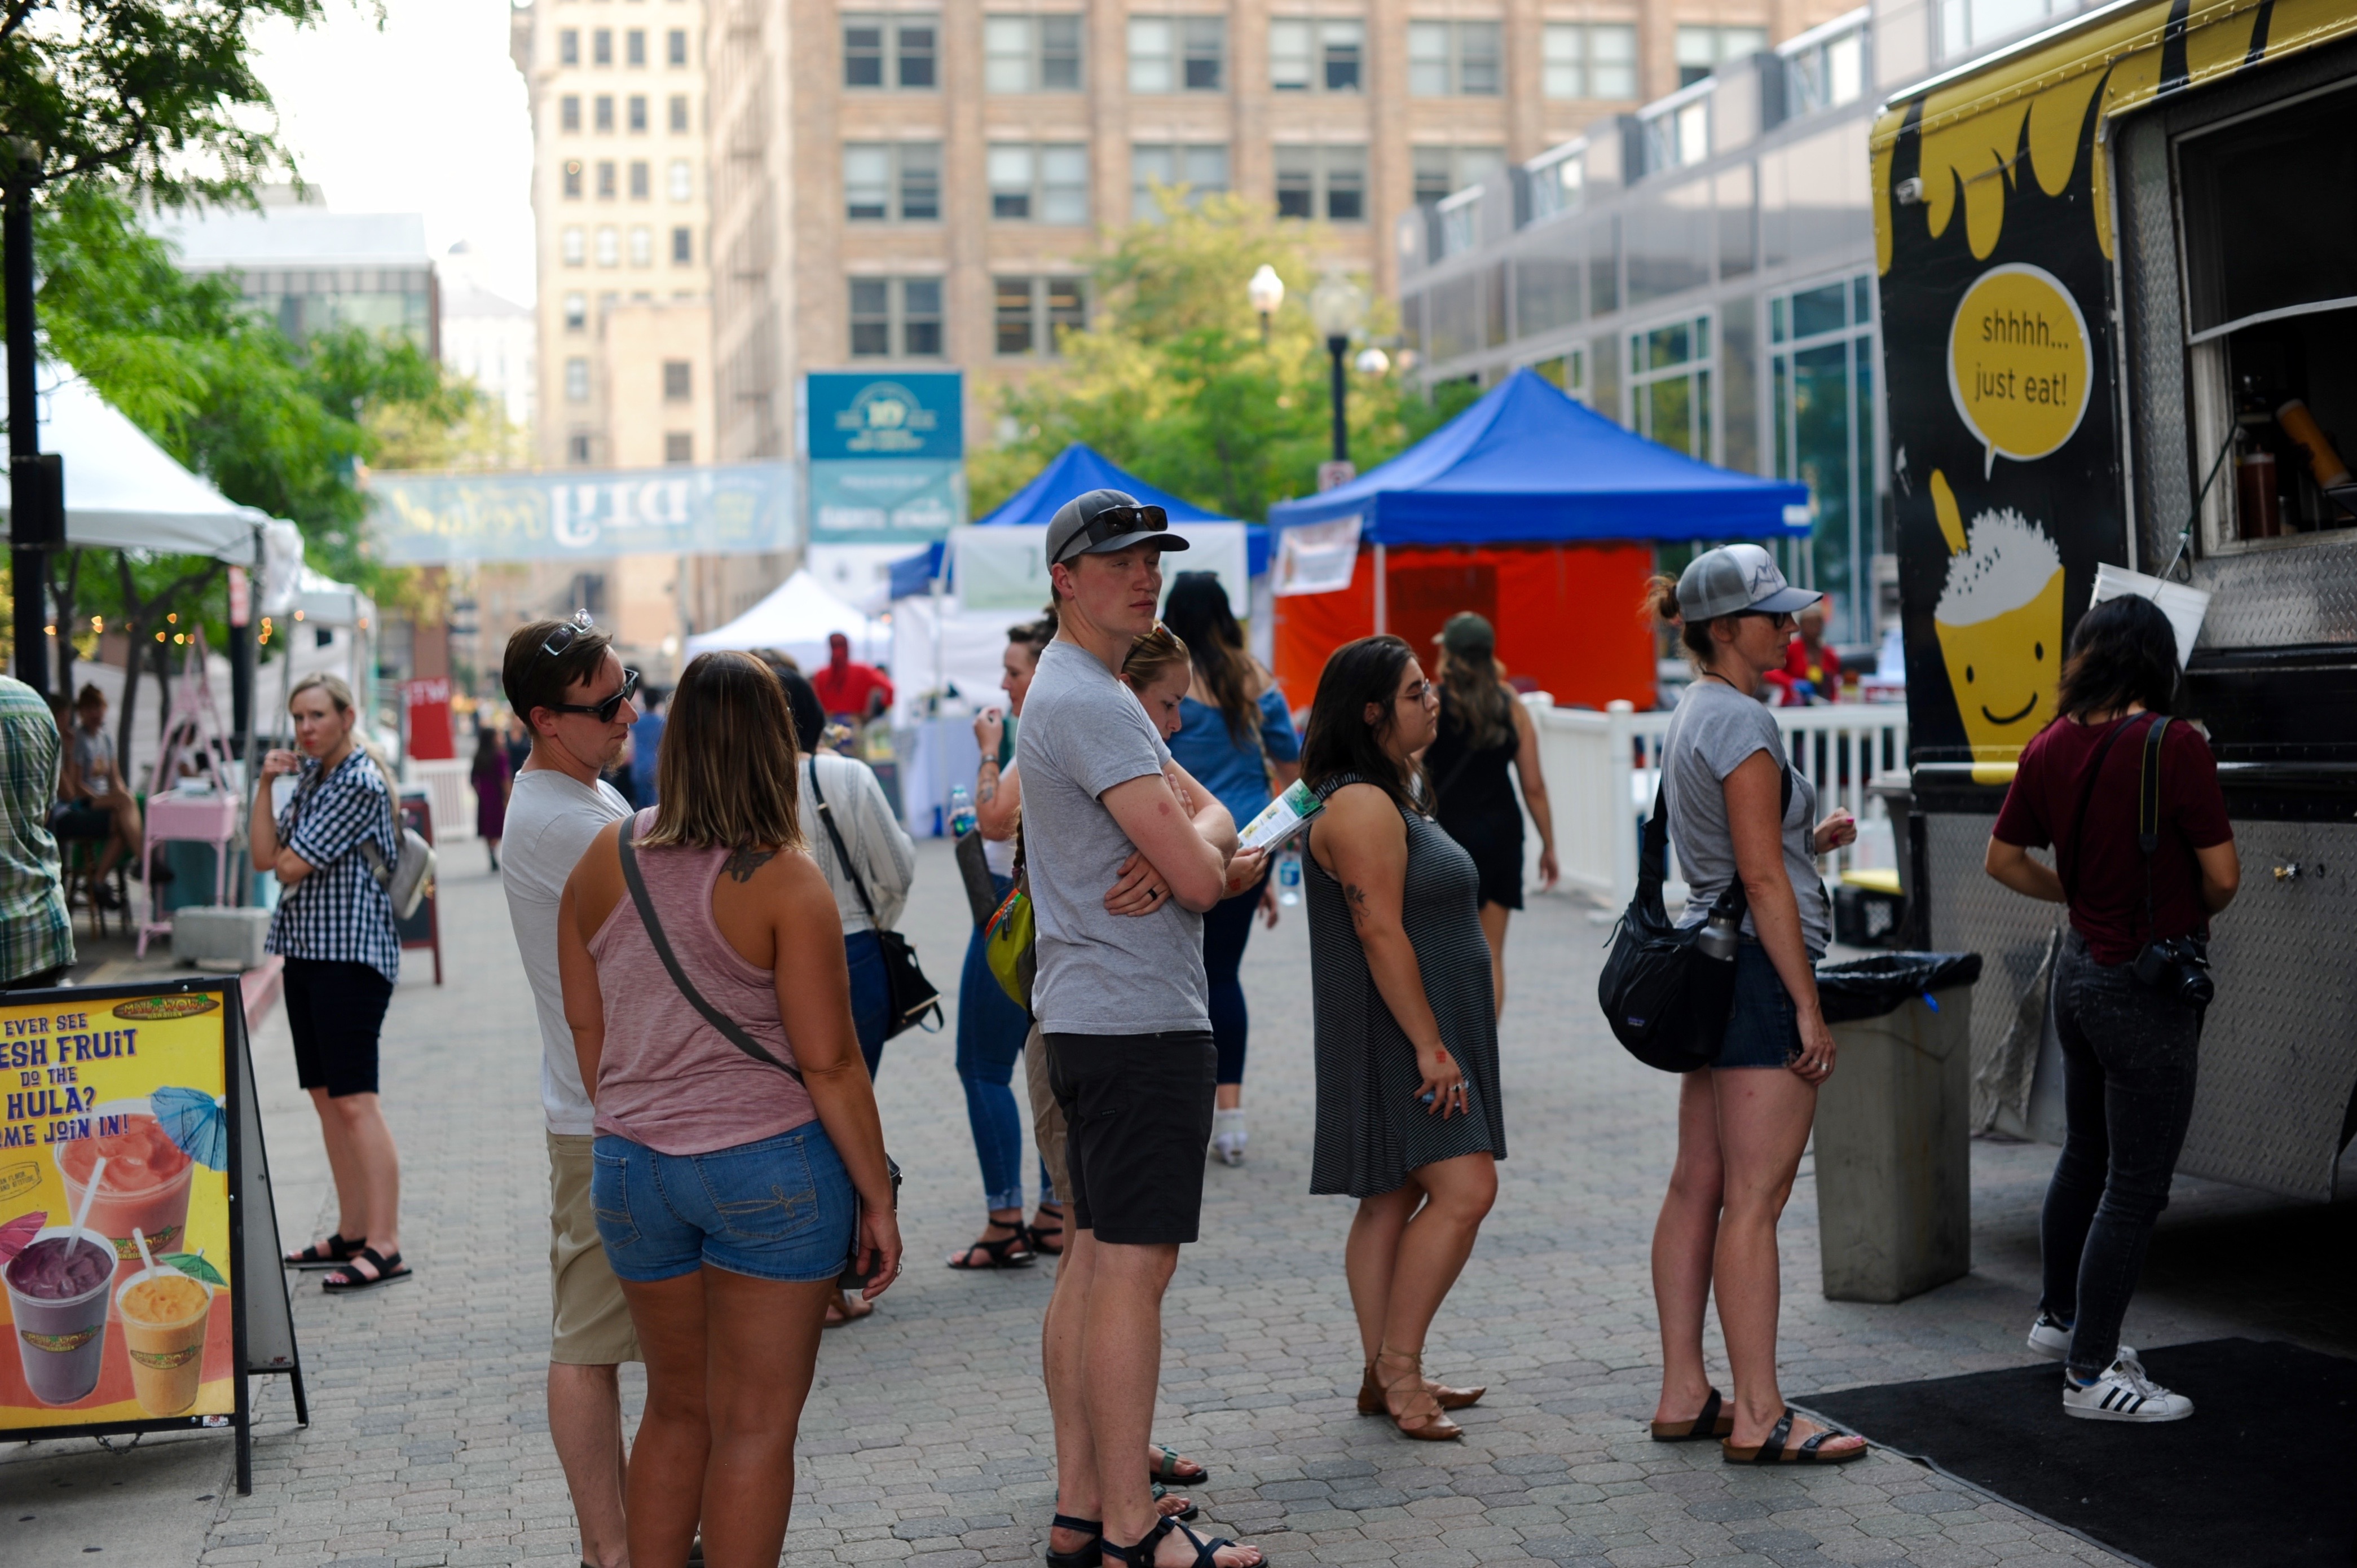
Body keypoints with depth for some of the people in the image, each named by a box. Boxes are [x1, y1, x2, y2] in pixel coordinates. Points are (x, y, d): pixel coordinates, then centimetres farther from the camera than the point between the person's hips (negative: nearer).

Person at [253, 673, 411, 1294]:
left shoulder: (360, 783, -14)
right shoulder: (310, 777, 15)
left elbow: (291, 866, -15)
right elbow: (264, 857, 9)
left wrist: (285, 857, 6)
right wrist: (266, 785, 0)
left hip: (351, 953, -9)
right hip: (306, 947, 9)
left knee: (354, 1100, -12)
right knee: (326, 1097, 12)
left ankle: (384, 1247, -12)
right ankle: (352, 1232, 20)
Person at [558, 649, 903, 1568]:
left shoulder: (604, 861, 3)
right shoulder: (785, 881, -13)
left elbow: (585, 1025, 10)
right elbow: (828, 1064, -13)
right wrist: (877, 1198, -5)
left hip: (632, 1169, 5)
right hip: (769, 1168, -5)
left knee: (677, 1409, 19)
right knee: (755, 1427, 4)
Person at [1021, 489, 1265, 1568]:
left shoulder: (1074, 690, 18)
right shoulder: (1092, 702, -16)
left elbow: (1210, 815, 12)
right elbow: (1202, 878, -21)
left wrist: (1178, 850, -11)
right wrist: (1209, 862, 3)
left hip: (1088, 1022, 11)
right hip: (1142, 1024, -11)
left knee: (1092, 1261, 12)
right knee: (1134, 1268, -8)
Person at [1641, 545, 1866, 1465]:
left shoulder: (1691, 717, 16)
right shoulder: (1742, 721, -14)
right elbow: (1763, 879, -17)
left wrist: (1808, 841, 13)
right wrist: (1808, 1007, -16)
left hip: (1708, 963, 10)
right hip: (1757, 966, -10)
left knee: (1698, 1186, 10)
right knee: (1754, 1199, -7)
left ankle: (1683, 1397, 15)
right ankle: (1759, 1419, -4)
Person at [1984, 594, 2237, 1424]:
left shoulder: (2050, 747, 0)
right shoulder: (2175, 747, -19)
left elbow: (2004, 860, 11)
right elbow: (2223, 876, -15)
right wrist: (2193, 914, 6)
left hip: (2081, 966, 7)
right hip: (2149, 983, -7)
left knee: (2085, 1158, 24)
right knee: (2136, 1185, 1)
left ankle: (2060, 1317, 39)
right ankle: (2091, 1373, 6)